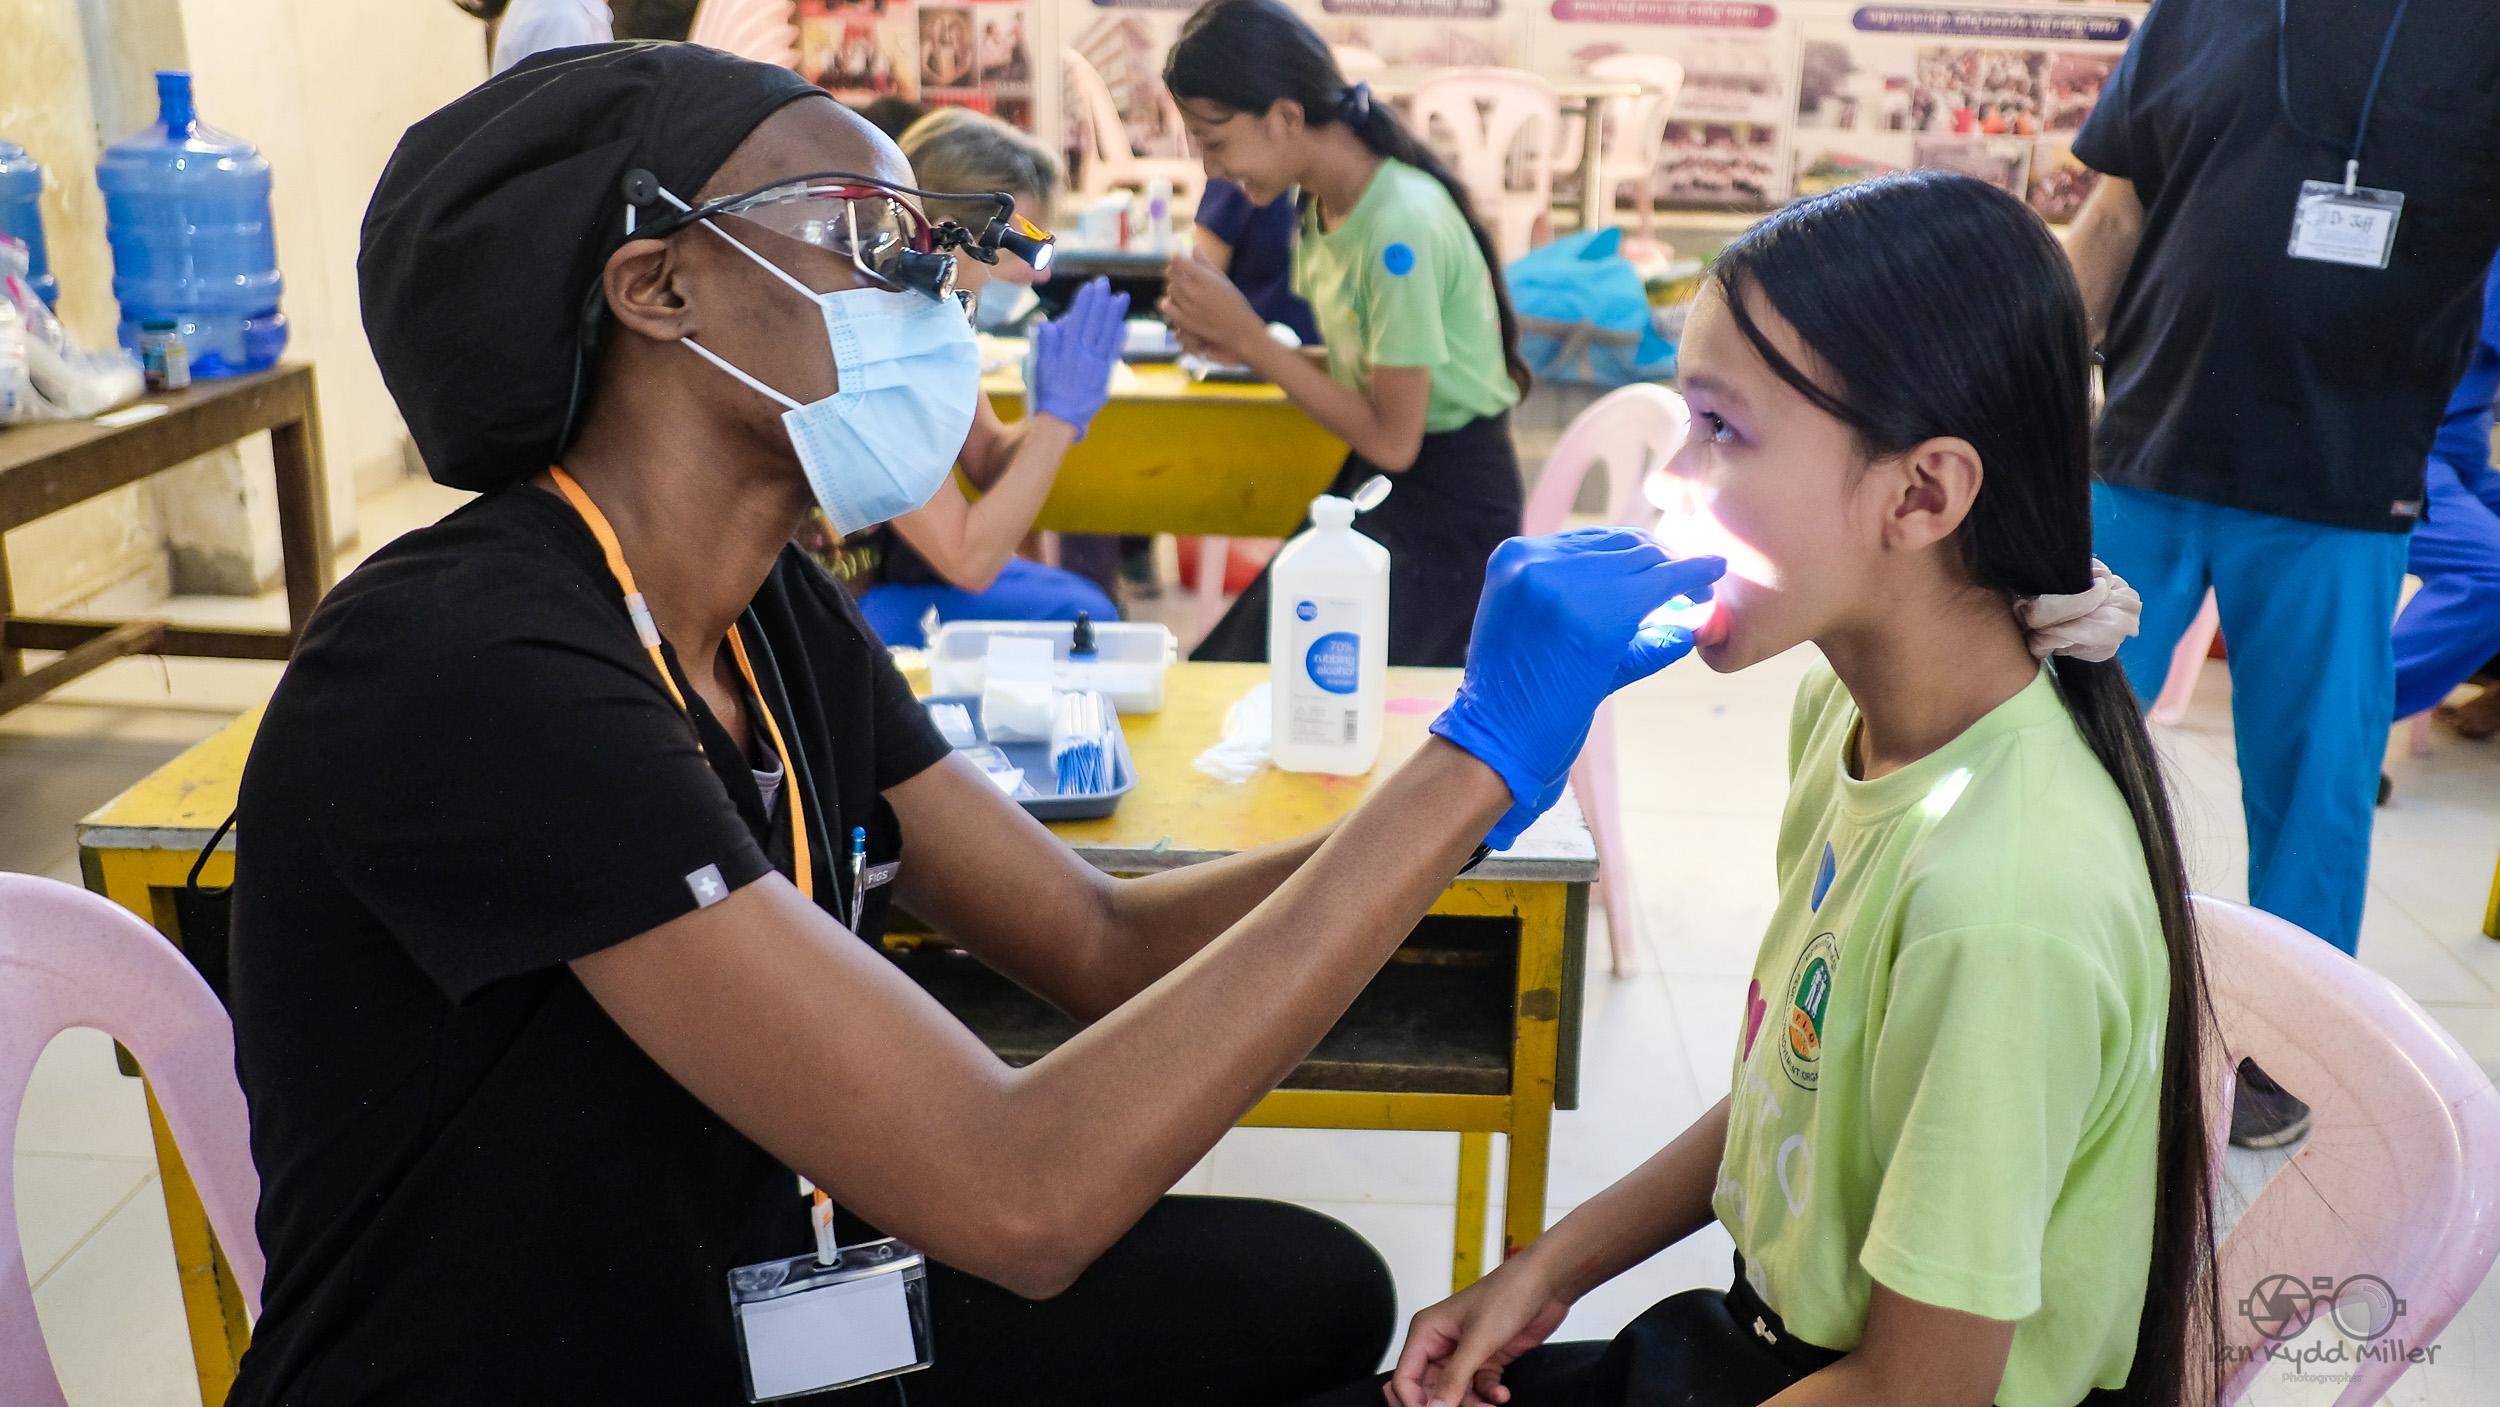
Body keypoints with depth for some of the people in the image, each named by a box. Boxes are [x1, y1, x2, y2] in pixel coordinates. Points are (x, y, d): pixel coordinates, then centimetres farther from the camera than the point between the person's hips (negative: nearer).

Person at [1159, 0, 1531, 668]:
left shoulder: (1400, 226, -24)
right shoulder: (1321, 202, 2)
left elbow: (1392, 440, -20)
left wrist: (1250, 336, -16)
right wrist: (1236, 345, -7)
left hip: (1448, 510, -8)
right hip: (1372, 484, 8)